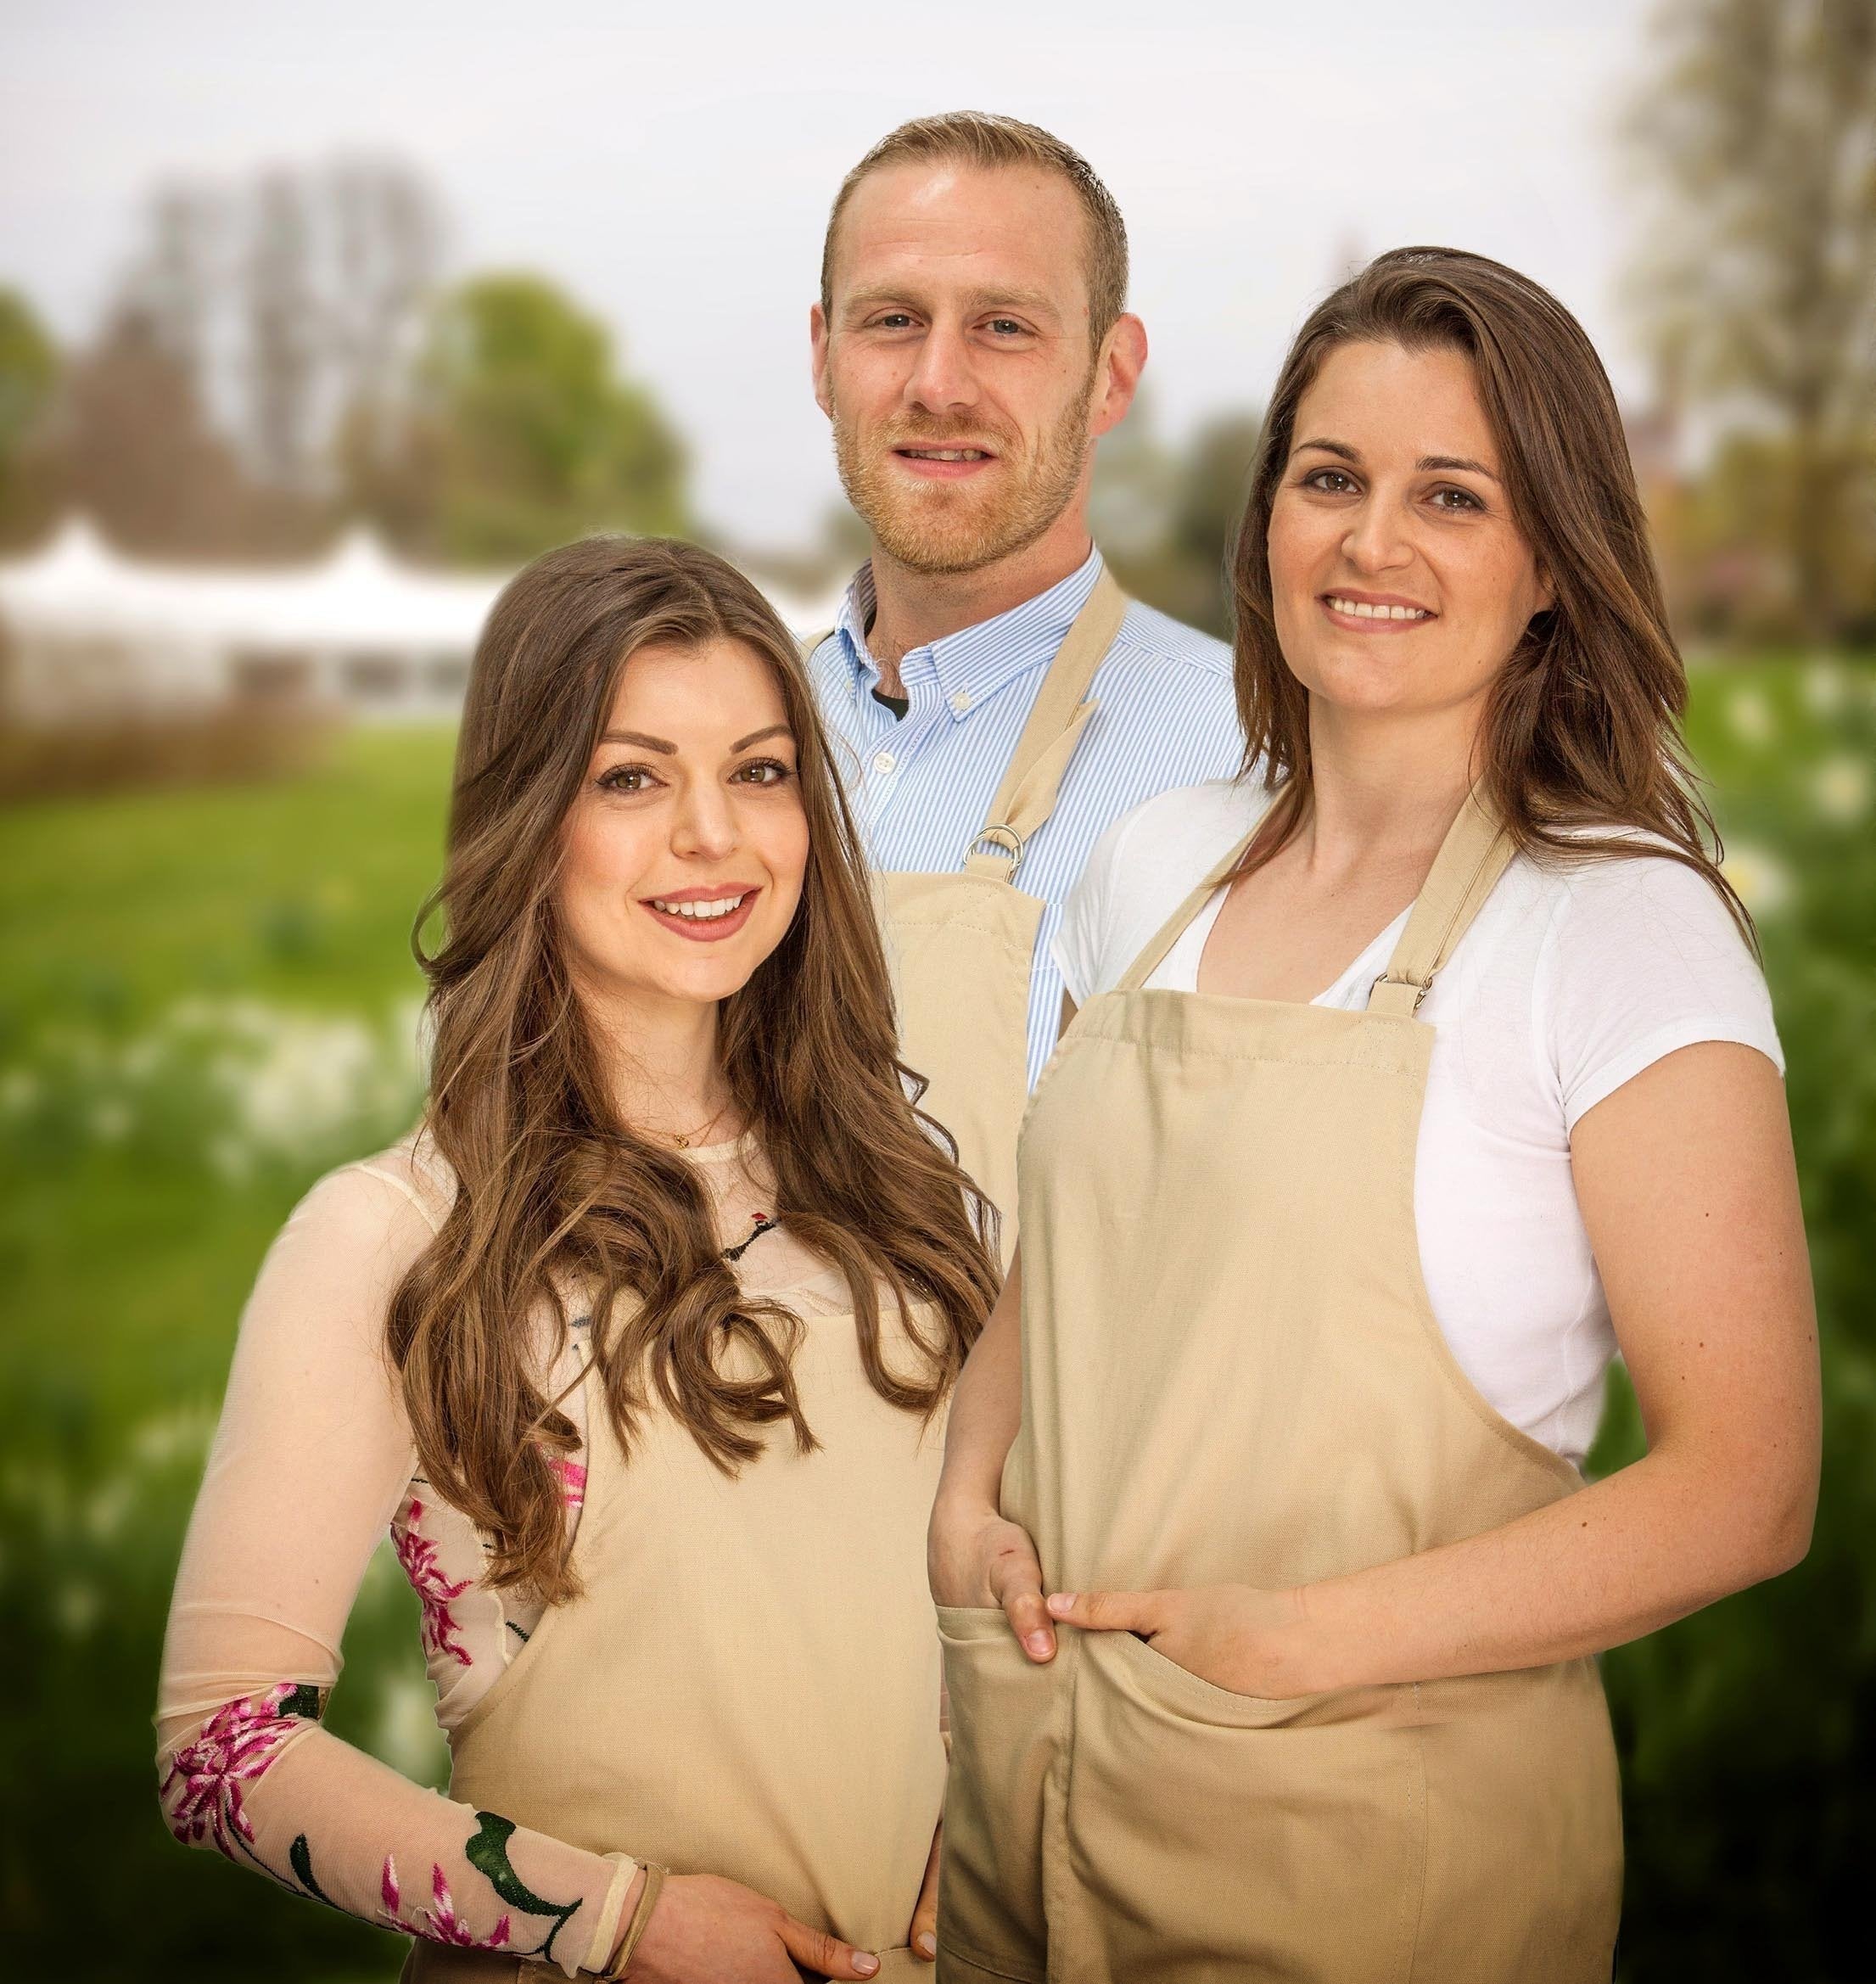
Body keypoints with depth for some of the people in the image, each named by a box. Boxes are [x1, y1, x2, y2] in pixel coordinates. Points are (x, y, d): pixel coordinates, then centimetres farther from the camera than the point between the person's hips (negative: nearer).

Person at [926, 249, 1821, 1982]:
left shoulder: (1626, 929, -12)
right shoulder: (1159, 863, 4)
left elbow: (1742, 1487, -15)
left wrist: (1303, 1639, -18)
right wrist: (970, 1495, -1)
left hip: (1373, 1829, -5)